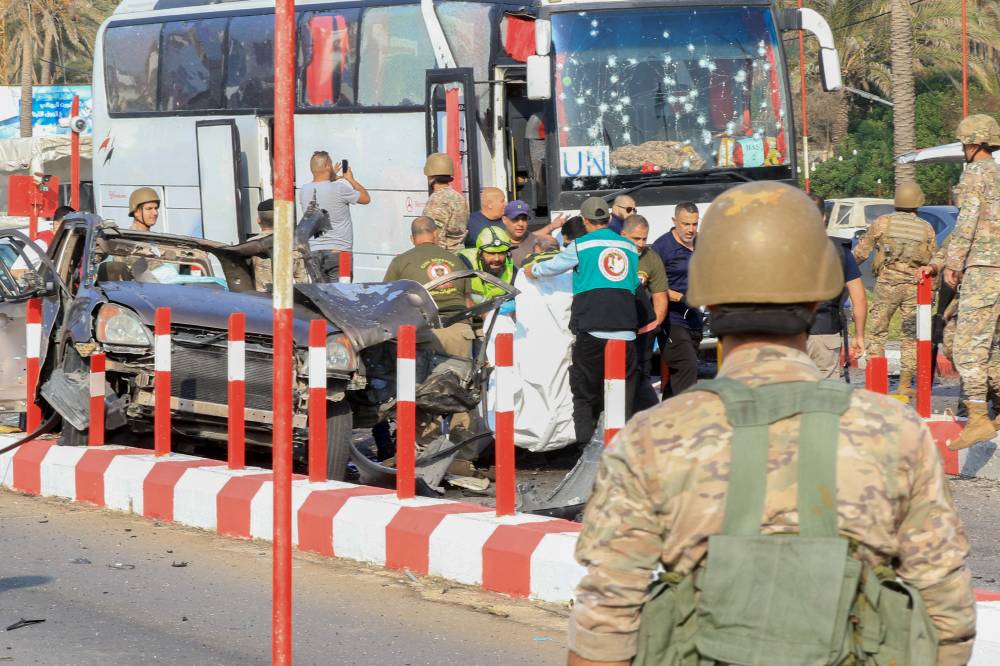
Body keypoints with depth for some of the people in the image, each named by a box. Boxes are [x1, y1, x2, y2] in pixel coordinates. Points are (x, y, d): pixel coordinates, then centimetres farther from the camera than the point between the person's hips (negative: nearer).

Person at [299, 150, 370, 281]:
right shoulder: (339, 189, -12)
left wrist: (332, 178, 31)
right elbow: (366, 198, 4)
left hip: (313, 252, 5)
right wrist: (351, 179, 17)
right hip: (338, 251, -5)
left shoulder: (304, 190, 3)